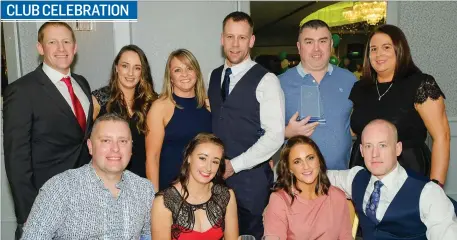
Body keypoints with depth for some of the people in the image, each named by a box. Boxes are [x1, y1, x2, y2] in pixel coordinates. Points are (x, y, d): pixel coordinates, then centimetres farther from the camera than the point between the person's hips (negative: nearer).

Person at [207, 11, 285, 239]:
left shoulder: (266, 80, -9)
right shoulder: (213, 76, 9)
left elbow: (275, 136, -14)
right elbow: (209, 124, 13)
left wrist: (234, 165, -14)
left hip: (251, 179, -5)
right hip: (215, 177, 5)